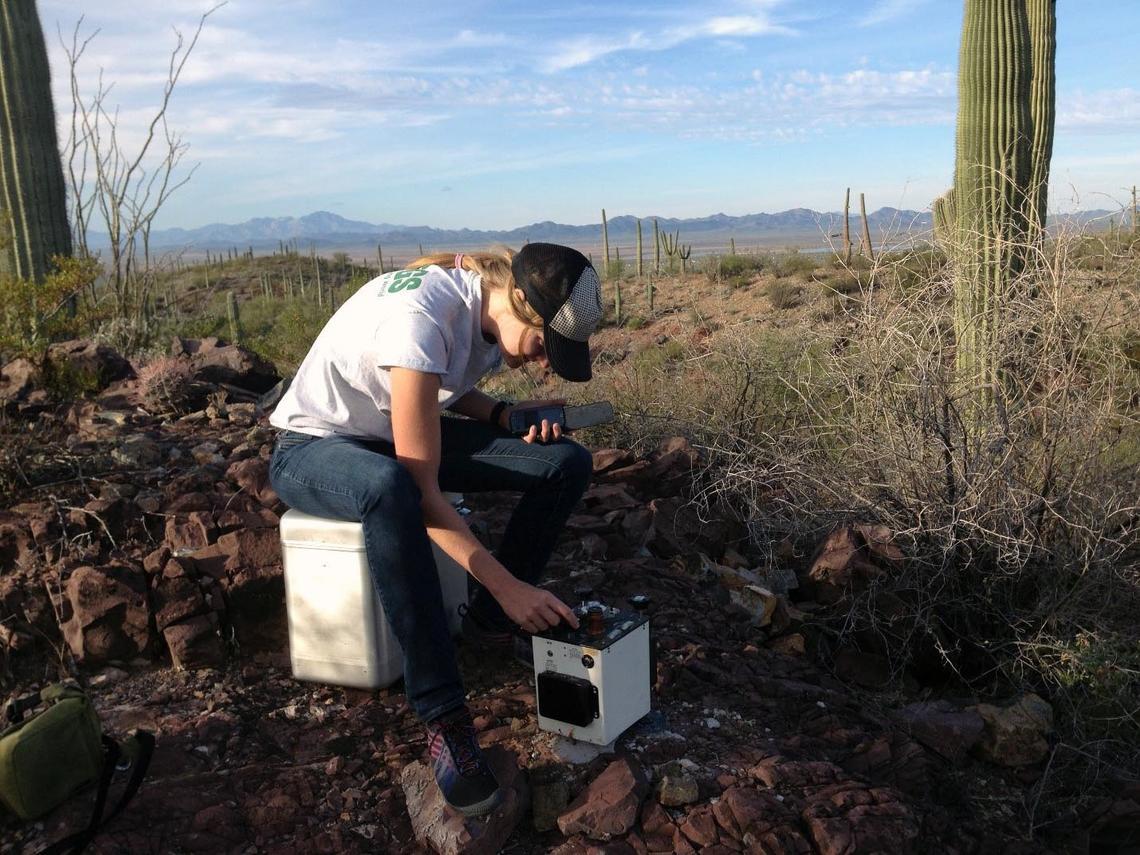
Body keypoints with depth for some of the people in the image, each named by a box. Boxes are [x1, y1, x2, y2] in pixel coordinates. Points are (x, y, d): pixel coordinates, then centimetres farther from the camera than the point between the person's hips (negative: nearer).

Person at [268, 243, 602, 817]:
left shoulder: (490, 307, -9)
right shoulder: (421, 317, -33)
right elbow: (421, 490, -32)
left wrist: (507, 414, -9)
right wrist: (506, 584, -32)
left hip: (404, 433, 7)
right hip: (313, 446, -7)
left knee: (567, 462, -11)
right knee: (390, 488, -44)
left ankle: (491, 621, 2)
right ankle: (443, 717, -33)